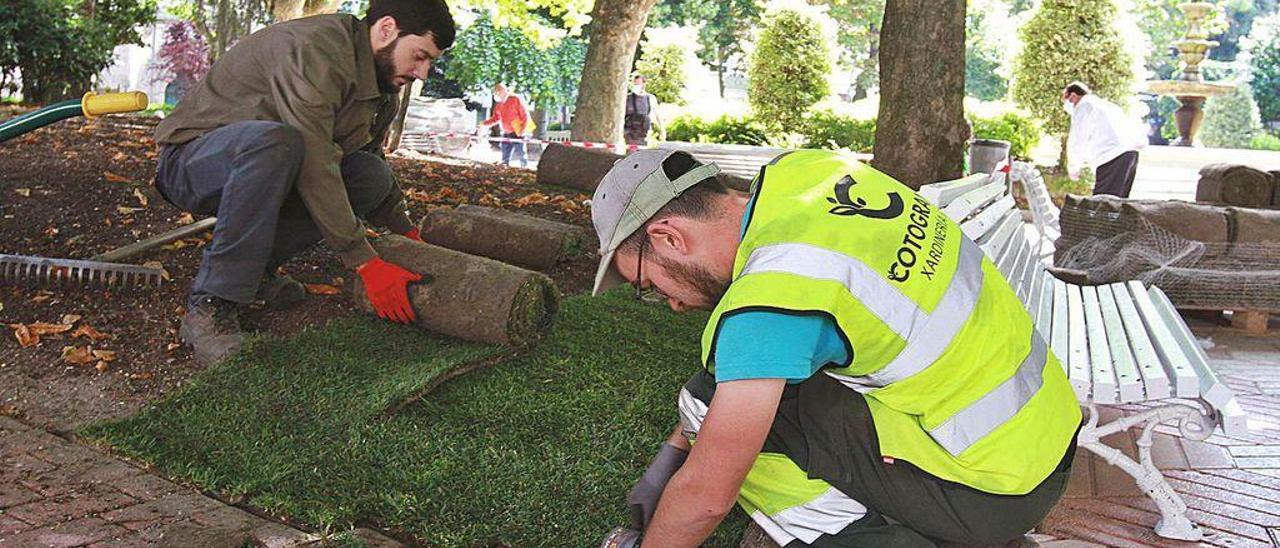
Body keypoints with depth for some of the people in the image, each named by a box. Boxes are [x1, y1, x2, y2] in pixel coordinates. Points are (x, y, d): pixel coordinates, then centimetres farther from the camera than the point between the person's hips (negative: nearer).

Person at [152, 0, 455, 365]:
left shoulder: (382, 88, 3)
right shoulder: (314, 48, -26)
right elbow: (315, 165, -32)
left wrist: (407, 234, 6)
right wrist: (364, 262, -32)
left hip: (266, 167, 8)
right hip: (189, 161, -8)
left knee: (372, 174, -12)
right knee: (272, 141, -40)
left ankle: (254, 264, -4)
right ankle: (210, 308, -31)